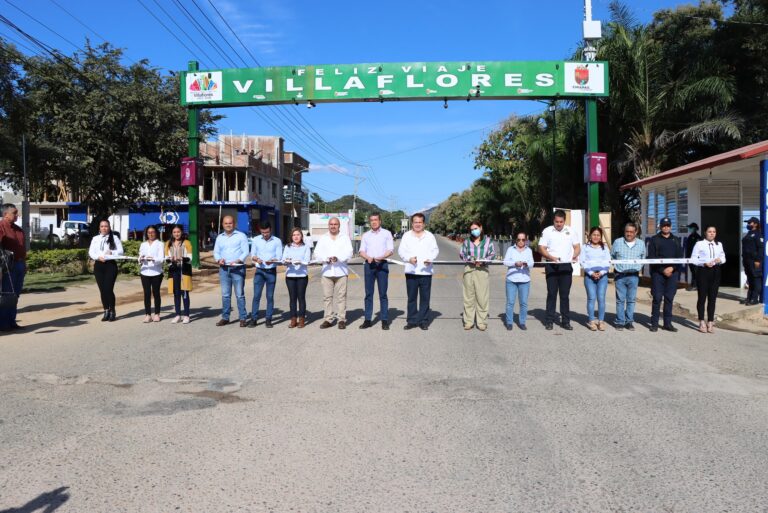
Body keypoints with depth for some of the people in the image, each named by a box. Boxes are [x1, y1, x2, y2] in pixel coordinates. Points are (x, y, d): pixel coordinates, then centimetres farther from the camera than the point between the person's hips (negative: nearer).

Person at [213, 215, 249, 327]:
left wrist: (238, 261, -20)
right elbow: (216, 252, 13)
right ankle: (225, 318, 13)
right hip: (224, 268, 4)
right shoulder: (219, 237, 14)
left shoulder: (241, 236, 1)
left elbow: (245, 252, -5)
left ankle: (243, 318, 1)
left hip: (238, 268, -4)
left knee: (240, 294, -3)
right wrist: (219, 260, -8)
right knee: (225, 295, 6)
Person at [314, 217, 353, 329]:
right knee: (327, 296, 2)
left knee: (341, 296, -3)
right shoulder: (323, 239, 15)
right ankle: (329, 319, 8)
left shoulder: (345, 238, 10)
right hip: (327, 271, 2)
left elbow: (348, 252, -4)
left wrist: (338, 258, -22)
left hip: (341, 271, -2)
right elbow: (317, 253, 4)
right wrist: (326, 259, -16)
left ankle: (341, 319, 2)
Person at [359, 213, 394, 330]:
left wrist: (381, 257, -18)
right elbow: (361, 251, 10)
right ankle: (368, 319, 6)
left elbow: (391, 250, 0)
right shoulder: (366, 235, 15)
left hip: (382, 264, -2)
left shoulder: (387, 233, 8)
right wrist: (368, 258, -12)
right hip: (369, 264, 3)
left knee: (383, 294, -2)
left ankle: (384, 320, 2)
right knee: (368, 293, 2)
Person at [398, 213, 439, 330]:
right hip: (411, 271, 0)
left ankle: (423, 321, 9)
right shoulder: (407, 235, 10)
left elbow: (435, 250, 6)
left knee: (425, 298, 2)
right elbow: (401, 250, 3)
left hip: (426, 271, 0)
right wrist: (409, 258, -16)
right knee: (411, 297, 3)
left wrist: (430, 259, -14)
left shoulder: (430, 236, 11)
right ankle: (412, 320, 10)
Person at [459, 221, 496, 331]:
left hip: (482, 270, -2)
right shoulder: (467, 241, 12)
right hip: (469, 269, 2)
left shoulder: (488, 241, 7)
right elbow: (461, 254, 7)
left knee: (482, 297, -3)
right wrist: (470, 259, -12)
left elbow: (492, 254, 0)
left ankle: (482, 322, 3)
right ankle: (468, 321, 8)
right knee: (468, 296, 2)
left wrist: (482, 261, -16)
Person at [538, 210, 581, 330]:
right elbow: (541, 248, -1)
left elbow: (577, 247, 11)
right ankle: (549, 321, 7)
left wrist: (575, 255, -10)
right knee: (552, 294, 2)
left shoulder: (571, 231, 8)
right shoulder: (547, 231, 2)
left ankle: (566, 321, 10)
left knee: (565, 294, 5)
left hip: (566, 266, 2)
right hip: (552, 266, -2)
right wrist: (551, 257, -17)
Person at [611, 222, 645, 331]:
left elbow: (643, 258, 18)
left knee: (631, 300, 4)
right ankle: (620, 322, 7)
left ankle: (629, 321, 12)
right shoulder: (617, 242, 2)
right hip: (619, 275, -1)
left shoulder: (641, 244, 6)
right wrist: (616, 266, 8)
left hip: (634, 276, 1)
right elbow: (612, 256, 14)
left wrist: (639, 267, 9)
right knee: (620, 300, 1)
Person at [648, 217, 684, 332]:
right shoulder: (654, 240, 4)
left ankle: (668, 323, 12)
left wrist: (672, 268, -8)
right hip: (658, 273, -3)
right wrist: (663, 270, -11)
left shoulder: (676, 240, 15)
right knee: (657, 298, -3)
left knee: (669, 298, 5)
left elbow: (680, 257, 8)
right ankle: (654, 323, 4)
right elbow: (651, 258, -4)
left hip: (672, 273, 3)